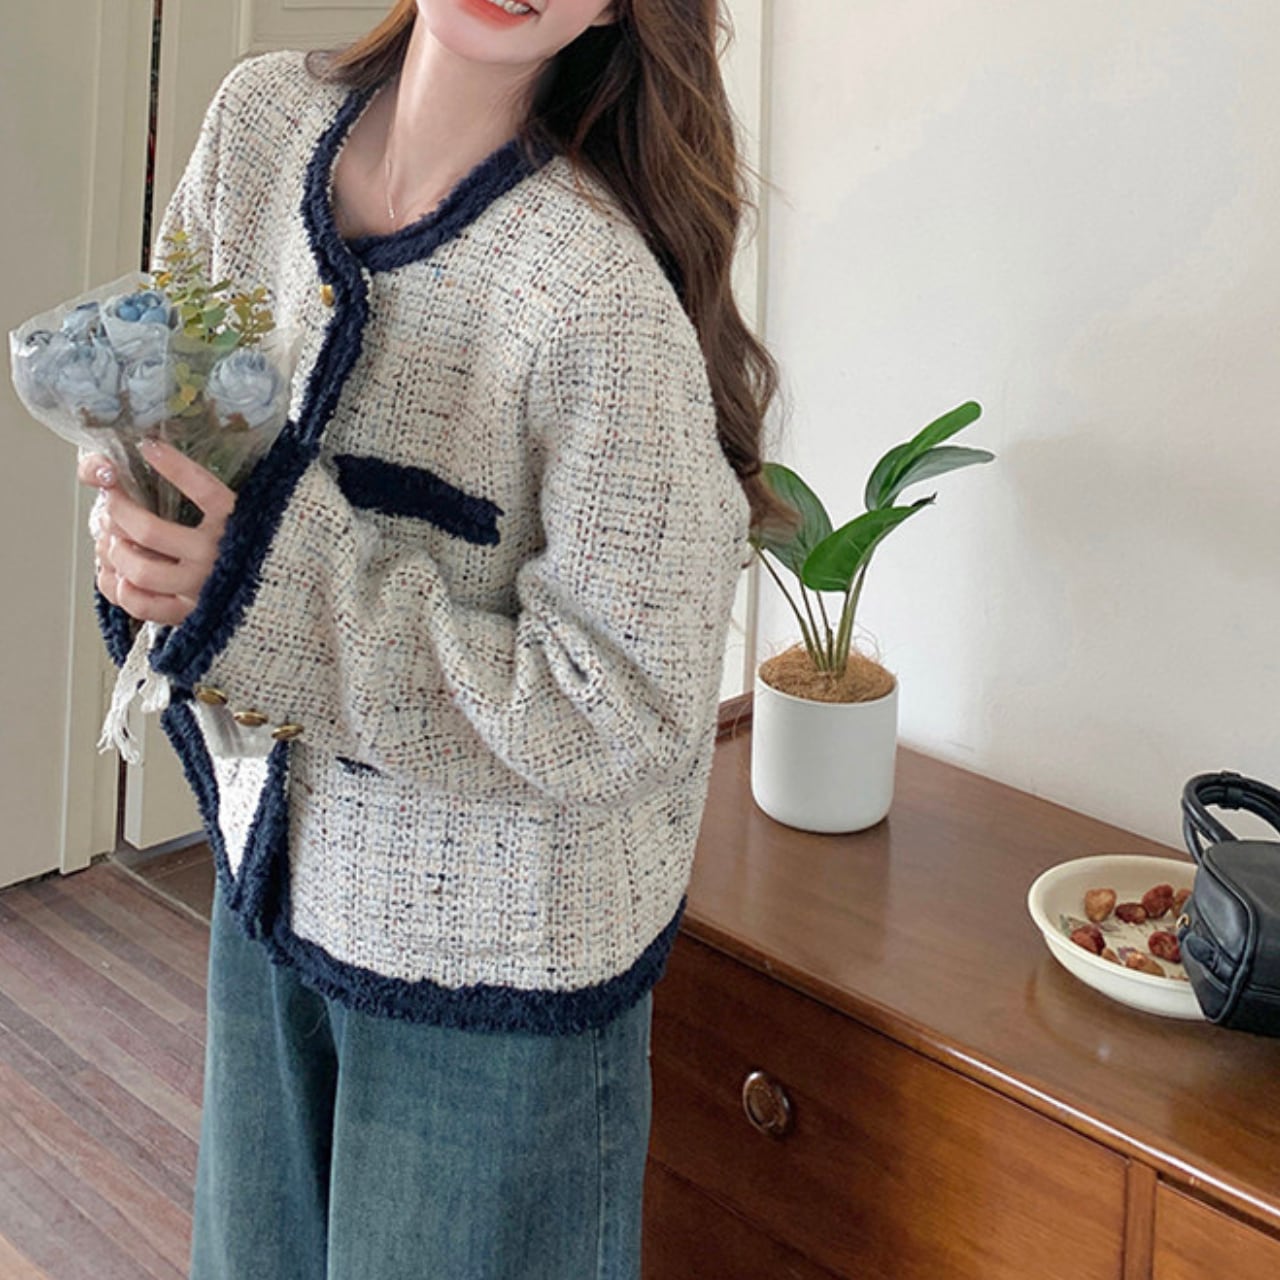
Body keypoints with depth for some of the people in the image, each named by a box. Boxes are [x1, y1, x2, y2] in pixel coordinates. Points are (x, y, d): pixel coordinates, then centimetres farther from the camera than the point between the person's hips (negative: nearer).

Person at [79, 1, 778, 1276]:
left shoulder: (602, 296, -26)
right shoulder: (260, 118, -5)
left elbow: (625, 716, -24)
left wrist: (284, 580, -28)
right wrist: (142, 539, -13)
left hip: (488, 954, -6)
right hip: (275, 863, 6)